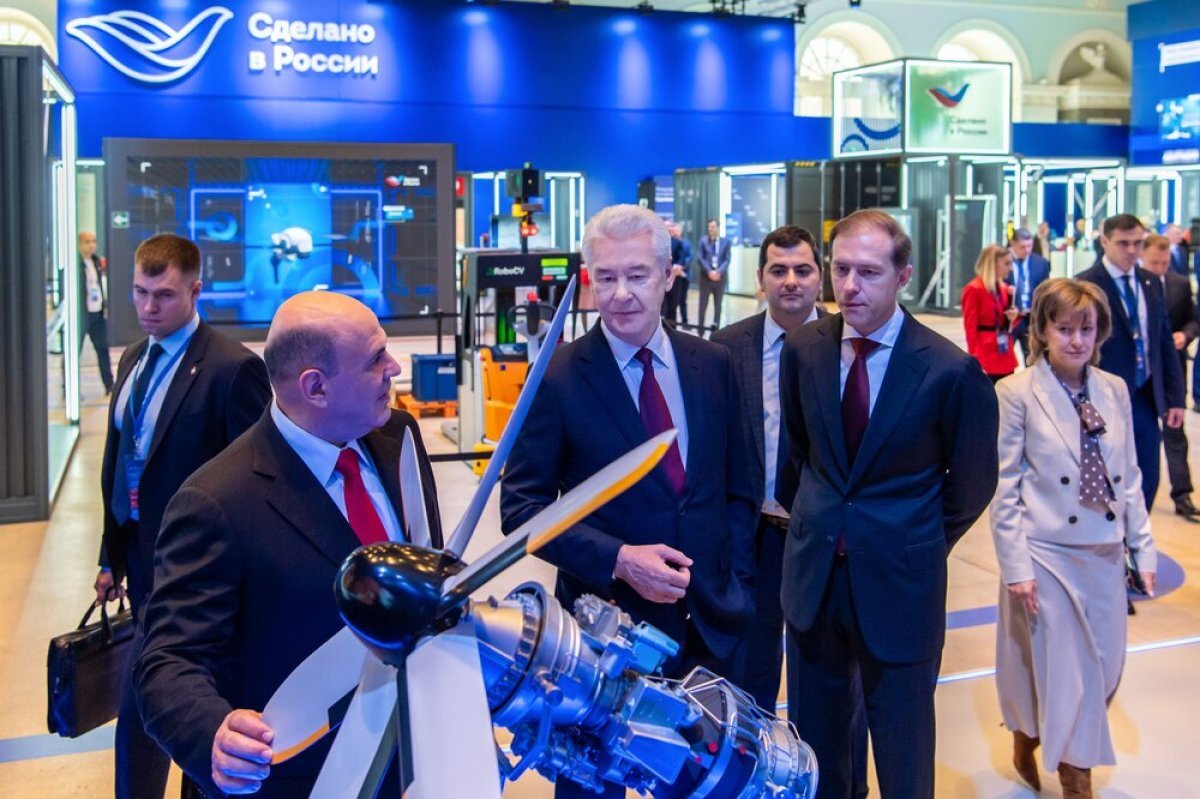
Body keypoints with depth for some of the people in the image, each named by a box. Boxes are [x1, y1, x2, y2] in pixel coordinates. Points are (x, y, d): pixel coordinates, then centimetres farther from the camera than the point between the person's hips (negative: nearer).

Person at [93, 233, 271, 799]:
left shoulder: (233, 368, -16)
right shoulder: (133, 360, 9)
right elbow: (117, 461, 13)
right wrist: (112, 556, 15)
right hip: (139, 553, 7)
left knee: (141, 704, -4)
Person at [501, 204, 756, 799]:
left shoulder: (713, 365, 2)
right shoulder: (559, 379, -11)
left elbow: (738, 487, 9)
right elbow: (522, 507, -10)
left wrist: (736, 587, 2)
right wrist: (617, 558, -21)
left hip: (710, 623, 4)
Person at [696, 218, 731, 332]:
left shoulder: (725, 241, 5)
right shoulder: (703, 241, 4)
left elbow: (727, 260, 0)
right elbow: (700, 259, -3)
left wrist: (719, 272, -15)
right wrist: (709, 271, -16)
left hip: (720, 276, 1)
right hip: (706, 276, -1)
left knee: (718, 304, 4)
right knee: (703, 303, 2)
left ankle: (716, 327, 9)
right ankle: (701, 328, 9)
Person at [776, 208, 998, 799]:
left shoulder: (951, 370, -16)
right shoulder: (803, 350, -4)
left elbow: (973, 483, -2)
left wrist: (919, 545, 7)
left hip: (899, 583, -3)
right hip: (813, 573, 4)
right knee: (817, 749, 19)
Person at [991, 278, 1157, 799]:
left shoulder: (1114, 390, 4)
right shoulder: (1016, 394, -10)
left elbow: (1129, 477, 9)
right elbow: (1004, 487, -9)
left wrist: (1143, 548, 7)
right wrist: (1016, 567, -11)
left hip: (1105, 555, 5)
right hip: (1047, 556, -5)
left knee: (1103, 670, 12)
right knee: (1062, 672, 5)